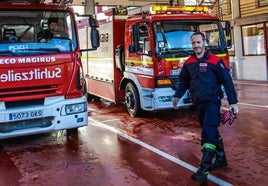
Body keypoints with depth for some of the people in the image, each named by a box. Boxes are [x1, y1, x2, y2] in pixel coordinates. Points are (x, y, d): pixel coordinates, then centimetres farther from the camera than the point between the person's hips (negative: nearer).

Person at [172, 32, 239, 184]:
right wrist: (177, 96, 13)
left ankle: (203, 171, -13)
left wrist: (233, 102, -8)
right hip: (198, 103, 6)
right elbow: (184, 81, 20)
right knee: (212, 132, 16)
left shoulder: (215, 61, -9)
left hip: (212, 102, -6)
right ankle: (221, 160, 32)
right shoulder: (188, 63, 7)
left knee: (208, 134, -12)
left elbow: (227, 81, -7)